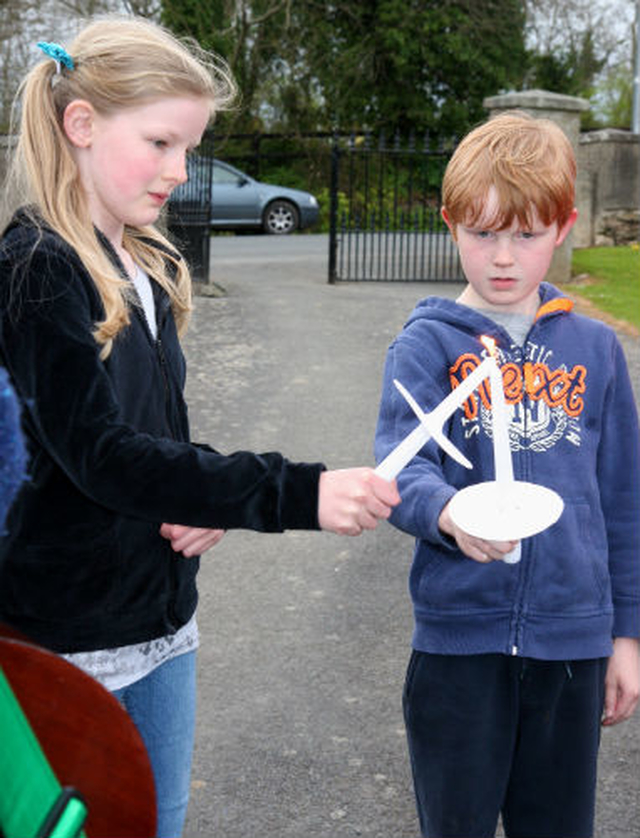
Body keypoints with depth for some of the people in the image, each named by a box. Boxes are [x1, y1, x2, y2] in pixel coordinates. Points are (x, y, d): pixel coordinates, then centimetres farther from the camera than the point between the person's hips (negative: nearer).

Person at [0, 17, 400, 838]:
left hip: (161, 619, 8)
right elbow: (101, 453, -25)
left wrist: (209, 501, -6)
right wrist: (295, 495, -32)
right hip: (71, 636, -7)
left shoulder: (148, 269, 9)